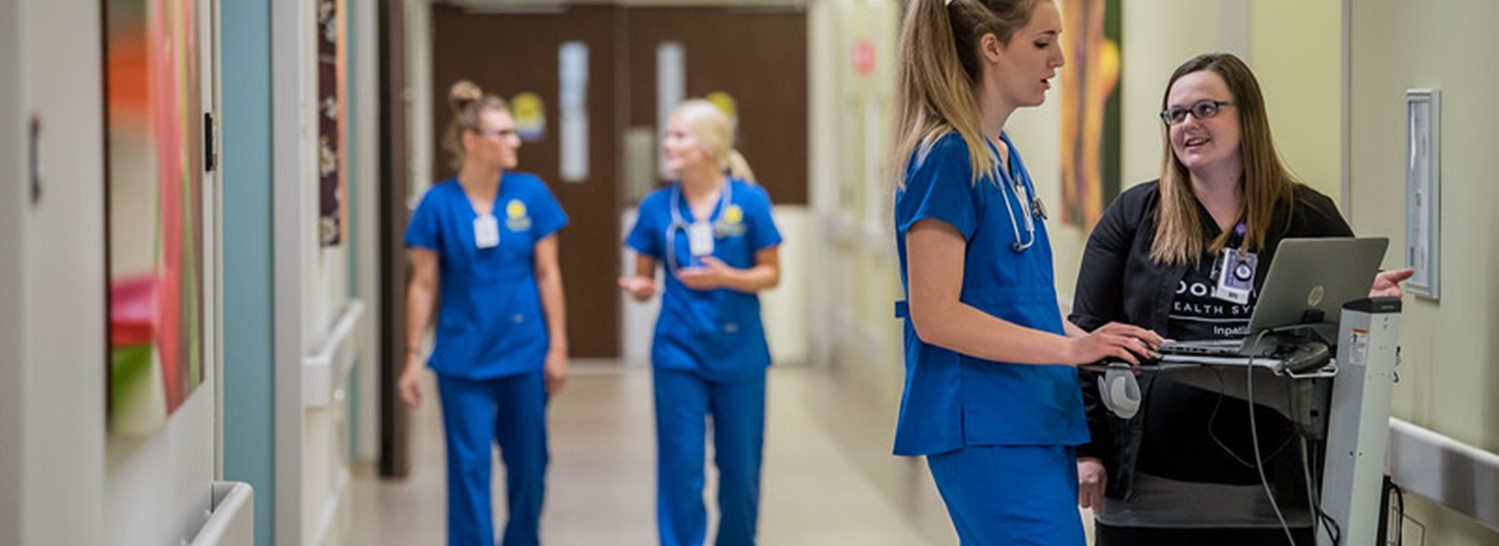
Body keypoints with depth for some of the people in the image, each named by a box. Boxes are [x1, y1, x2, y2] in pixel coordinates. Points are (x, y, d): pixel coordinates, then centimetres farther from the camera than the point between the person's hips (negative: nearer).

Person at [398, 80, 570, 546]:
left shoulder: (530, 193, -1)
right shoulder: (439, 203, -5)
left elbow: (547, 274, 3)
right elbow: (424, 285, 0)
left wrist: (557, 346, 1)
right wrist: (413, 357, -1)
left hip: (524, 353, 2)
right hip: (463, 359, -2)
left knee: (529, 465, 10)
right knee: (469, 468, 0)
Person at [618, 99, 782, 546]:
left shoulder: (749, 201, -6)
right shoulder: (656, 206, -1)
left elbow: (771, 273, -2)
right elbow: (643, 276, 7)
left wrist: (726, 277, -20)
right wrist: (639, 287, -16)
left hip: (739, 353, 0)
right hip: (679, 352, 1)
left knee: (740, 470, 8)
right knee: (681, 468, 0)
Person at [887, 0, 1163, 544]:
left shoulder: (1004, 157, 16)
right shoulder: (946, 158, -13)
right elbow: (936, 316, -19)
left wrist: (1099, 344, 8)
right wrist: (1071, 348, -21)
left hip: (1037, 419, 9)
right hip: (986, 428, -9)